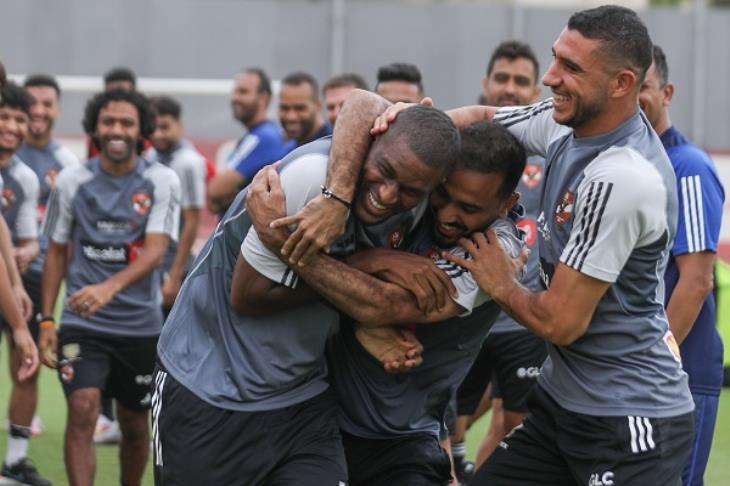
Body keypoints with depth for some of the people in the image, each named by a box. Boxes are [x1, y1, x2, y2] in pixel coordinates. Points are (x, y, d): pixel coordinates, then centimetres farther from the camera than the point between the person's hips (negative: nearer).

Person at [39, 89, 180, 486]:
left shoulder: (162, 181, -3)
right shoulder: (71, 181, 2)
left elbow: (155, 251, -15)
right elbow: (57, 252, 11)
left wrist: (110, 286, -33)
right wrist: (47, 320, 4)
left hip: (140, 323, 0)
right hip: (82, 323, 0)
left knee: (134, 426, 11)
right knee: (82, 410, -19)